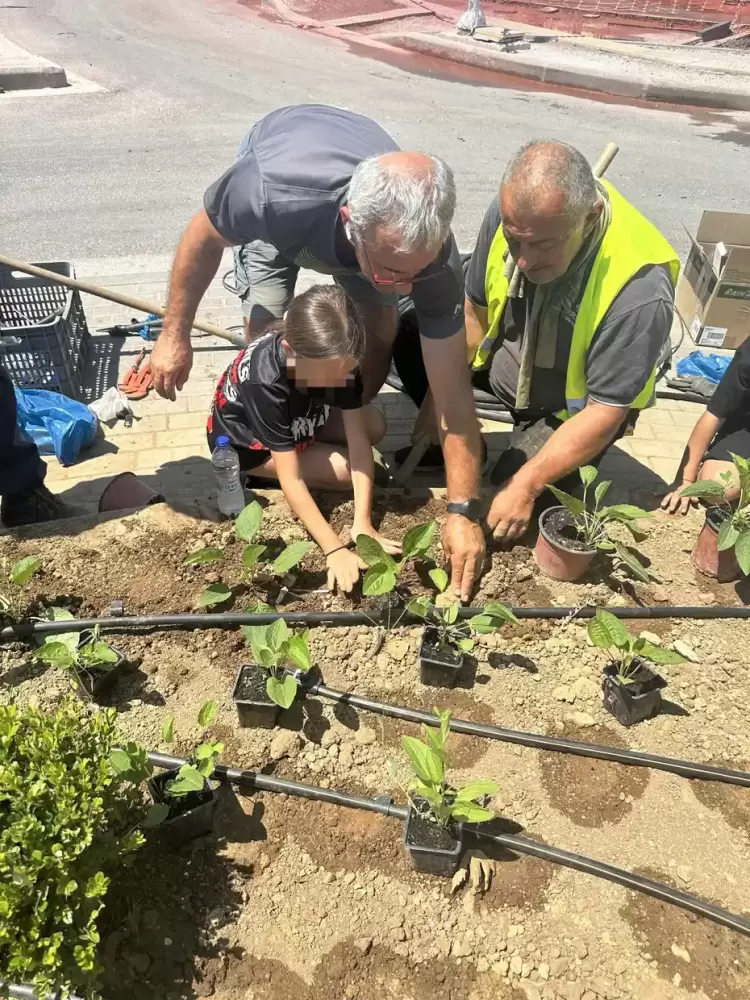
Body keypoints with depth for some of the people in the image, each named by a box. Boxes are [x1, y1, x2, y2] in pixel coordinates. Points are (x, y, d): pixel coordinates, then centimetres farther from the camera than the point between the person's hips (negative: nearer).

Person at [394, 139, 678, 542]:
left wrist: (525, 486, -31)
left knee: (508, 524, -19)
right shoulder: (512, 214, -23)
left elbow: (605, 412, -29)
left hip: (571, 405, -4)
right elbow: (474, 312, -9)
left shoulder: (639, 291, -37)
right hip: (502, 358, 5)